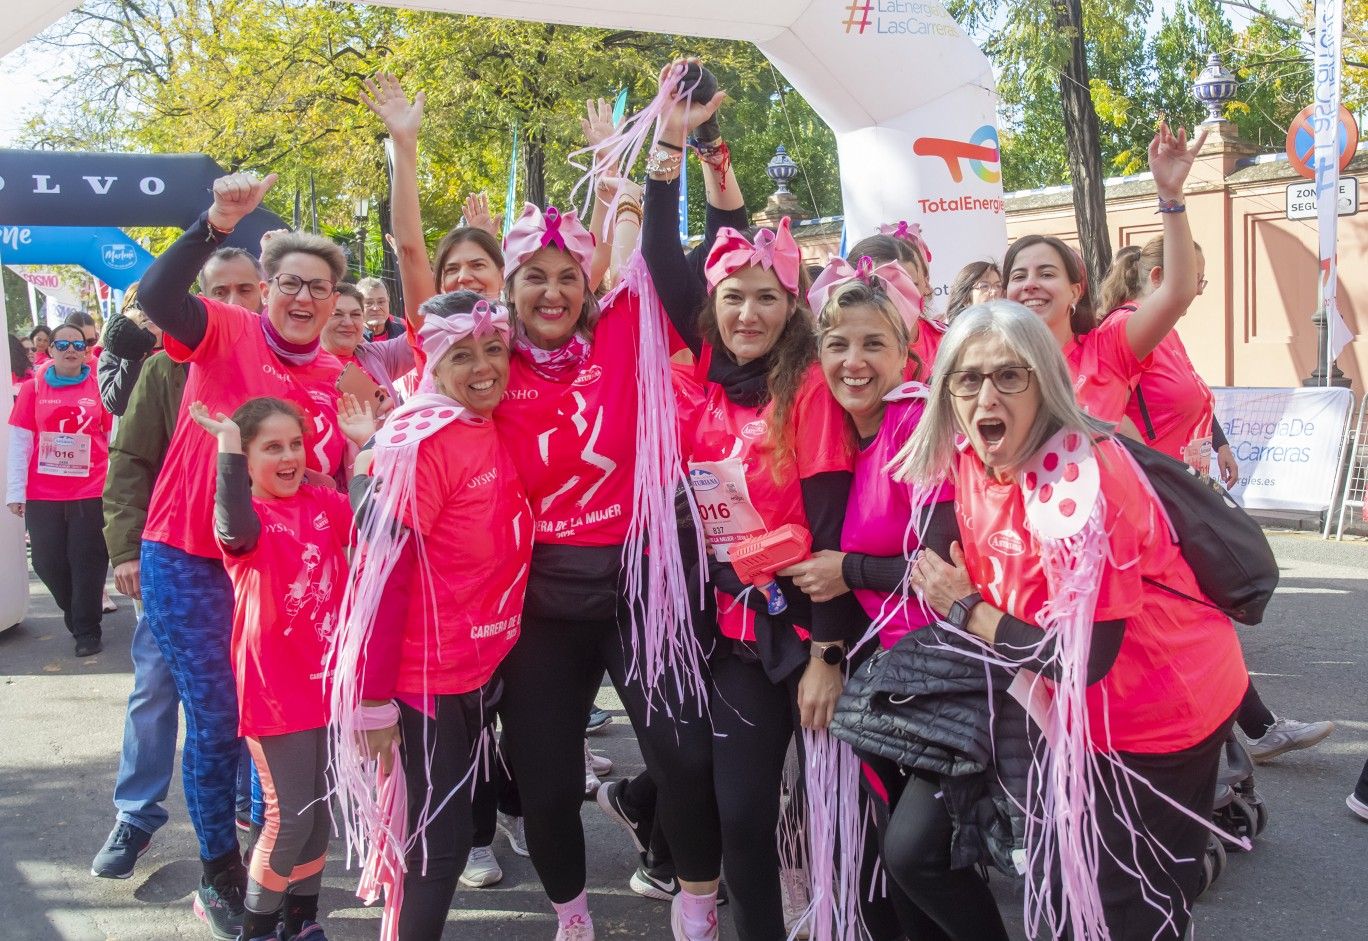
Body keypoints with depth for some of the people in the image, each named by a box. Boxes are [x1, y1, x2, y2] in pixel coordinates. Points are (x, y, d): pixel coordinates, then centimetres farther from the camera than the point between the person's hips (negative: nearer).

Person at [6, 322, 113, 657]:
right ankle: (76, 611, 33)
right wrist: (15, 491, -3)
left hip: (92, 492, -2)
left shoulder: (99, 385, 2)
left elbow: (116, 437, 4)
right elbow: (19, 441, 2)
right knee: (48, 562, 8)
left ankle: (87, 632, 13)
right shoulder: (33, 387, 3)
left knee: (88, 563, 1)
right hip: (42, 495, 2)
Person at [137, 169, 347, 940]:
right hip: (190, 560, -4)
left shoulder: (339, 379, 5)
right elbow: (155, 295, -27)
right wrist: (217, 224, -35)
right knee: (216, 722, 1)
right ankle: (222, 879, 19)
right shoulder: (226, 333, -6)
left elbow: (344, 482, 11)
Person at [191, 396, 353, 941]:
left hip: (330, 681, 5)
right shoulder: (245, 513, -9)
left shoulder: (324, 503, 5)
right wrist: (228, 443, -33)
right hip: (275, 688, -5)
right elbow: (236, 532, -34)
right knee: (290, 815, -2)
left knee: (321, 810, 15)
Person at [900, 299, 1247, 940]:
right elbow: (992, 582, 7)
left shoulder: (1077, 476, -29)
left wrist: (965, 610, -19)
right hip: (1076, 712, 8)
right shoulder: (971, 462, -6)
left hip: (1160, 713, -7)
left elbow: (1084, 657, -29)